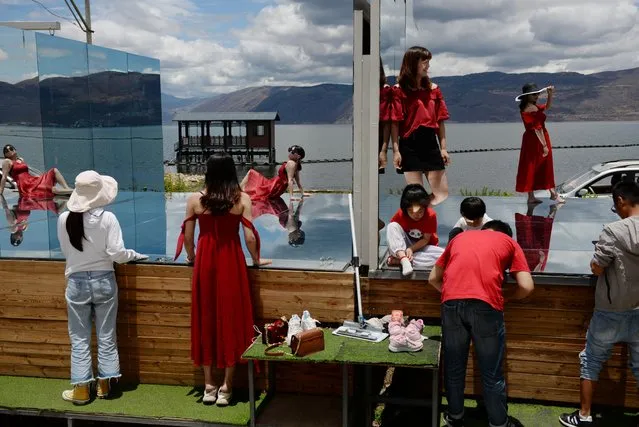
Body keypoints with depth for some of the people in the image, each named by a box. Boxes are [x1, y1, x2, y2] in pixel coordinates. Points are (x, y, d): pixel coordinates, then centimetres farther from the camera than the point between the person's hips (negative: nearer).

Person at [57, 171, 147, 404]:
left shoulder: (64, 219, -7)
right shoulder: (107, 218, -13)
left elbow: (66, 251, 2)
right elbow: (116, 254, -16)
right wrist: (135, 254, 3)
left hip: (76, 283, 1)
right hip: (103, 281, -1)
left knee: (79, 339, 11)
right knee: (106, 336, 13)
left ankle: (81, 389, 16)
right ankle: (104, 385, 23)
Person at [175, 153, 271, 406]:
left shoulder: (195, 199, -1)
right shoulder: (242, 199, -5)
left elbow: (188, 236, 2)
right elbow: (249, 237, -8)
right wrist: (256, 260, 10)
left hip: (205, 262, 1)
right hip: (231, 262, -1)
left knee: (206, 319, 11)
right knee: (231, 319, 7)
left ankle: (209, 386, 18)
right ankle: (226, 387, 12)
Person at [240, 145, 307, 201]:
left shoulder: (290, 163, -21)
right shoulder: (296, 165, 6)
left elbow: (290, 180, -29)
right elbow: (298, 181, 10)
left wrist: (291, 196, -34)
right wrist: (302, 193, 20)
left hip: (273, 189, -9)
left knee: (251, 173, 3)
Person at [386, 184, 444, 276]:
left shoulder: (431, 215, -19)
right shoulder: (400, 214, -16)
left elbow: (426, 239, -14)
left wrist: (410, 249, -28)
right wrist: (403, 251, -26)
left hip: (424, 247, 1)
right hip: (405, 247, -1)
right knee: (392, 226, -25)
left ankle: (399, 259, -31)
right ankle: (404, 260, -40)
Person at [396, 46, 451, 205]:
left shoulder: (433, 89, 9)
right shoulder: (400, 90, -3)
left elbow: (440, 120, 9)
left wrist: (443, 148, 5)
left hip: (430, 143, 4)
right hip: (409, 146, -4)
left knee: (442, 194, 1)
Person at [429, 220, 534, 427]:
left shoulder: (460, 237, 29)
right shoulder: (509, 242, 22)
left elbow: (433, 279, 28)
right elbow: (526, 287, 11)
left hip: (452, 303, 2)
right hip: (486, 305, -2)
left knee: (454, 366, 19)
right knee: (492, 372, 13)